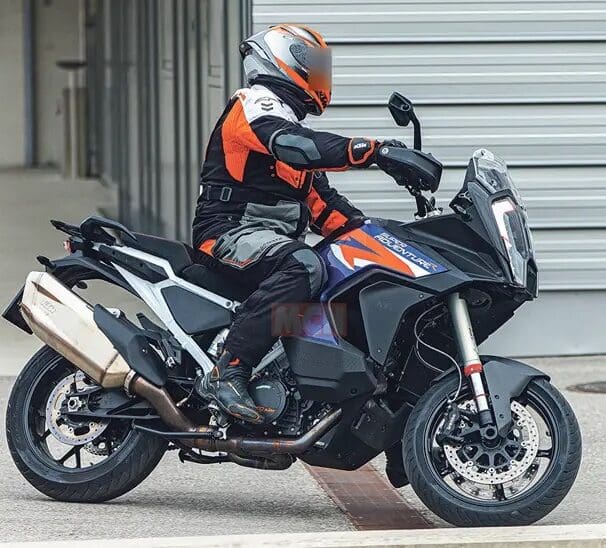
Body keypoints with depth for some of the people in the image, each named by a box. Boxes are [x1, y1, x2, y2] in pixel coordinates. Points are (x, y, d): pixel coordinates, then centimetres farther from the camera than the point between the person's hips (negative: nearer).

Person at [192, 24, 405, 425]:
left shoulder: (291, 118, 26)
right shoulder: (255, 105, -6)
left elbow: (320, 200, 23)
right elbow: (293, 145, -29)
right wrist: (373, 151, -37)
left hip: (276, 238, 10)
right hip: (232, 232, -10)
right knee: (304, 267, -37)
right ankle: (227, 372, -40)